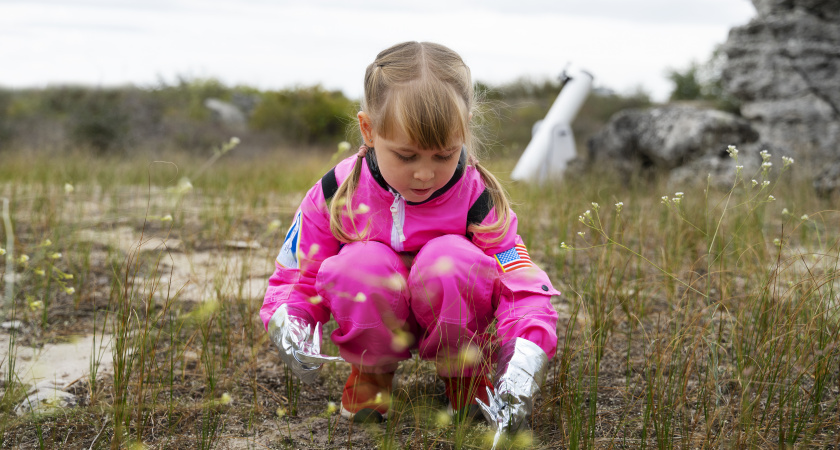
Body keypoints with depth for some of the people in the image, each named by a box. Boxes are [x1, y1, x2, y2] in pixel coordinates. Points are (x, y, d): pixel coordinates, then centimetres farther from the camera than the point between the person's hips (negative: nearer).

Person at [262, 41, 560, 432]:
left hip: (449, 321, 0)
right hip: (374, 323, 1)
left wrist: (521, 375, -43)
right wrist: (288, 326, -29)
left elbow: (524, 290, -24)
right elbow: (295, 278, -4)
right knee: (362, 264, -34)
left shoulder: (477, 200, -20)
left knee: (451, 257, -34)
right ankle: (371, 369, -1)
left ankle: (464, 371, -3)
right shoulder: (336, 195, -16)